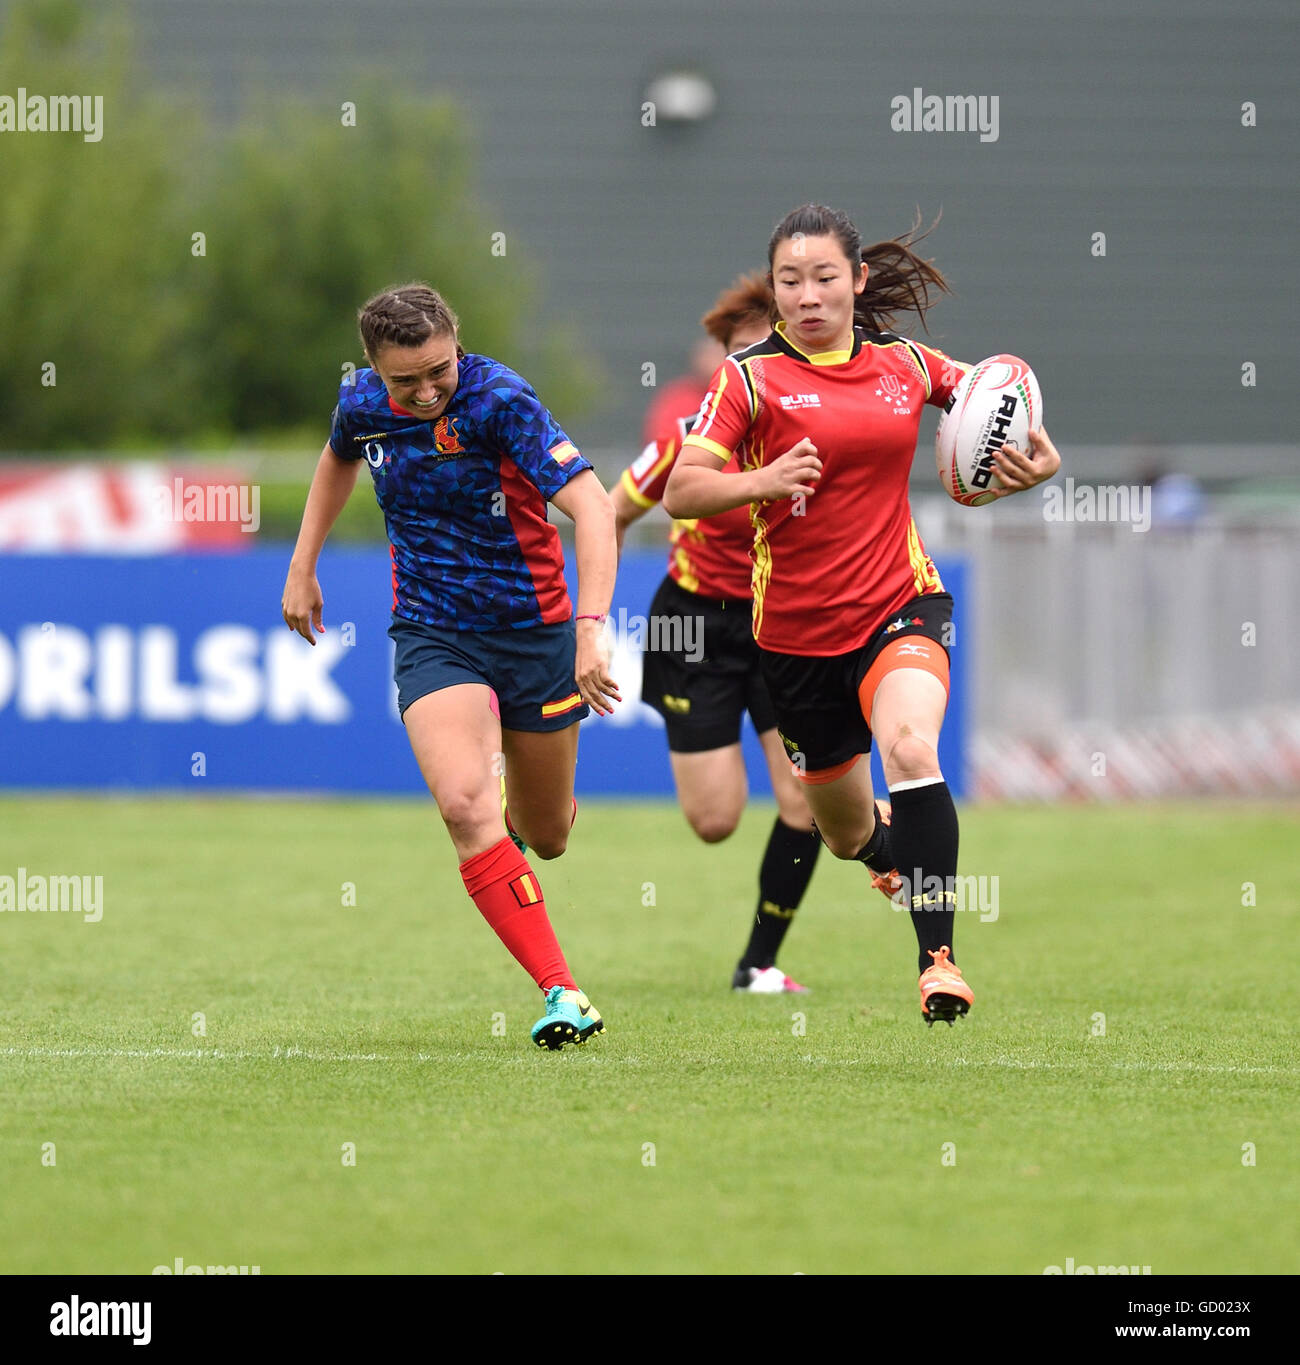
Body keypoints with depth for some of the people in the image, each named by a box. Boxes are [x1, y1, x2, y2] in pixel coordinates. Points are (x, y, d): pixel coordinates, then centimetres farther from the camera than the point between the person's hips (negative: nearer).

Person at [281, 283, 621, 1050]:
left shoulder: (500, 402, -24)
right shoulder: (363, 404, -7)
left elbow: (592, 505, -33)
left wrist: (592, 628, -44)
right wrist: (303, 567, 20)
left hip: (534, 627, -2)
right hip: (432, 635, 2)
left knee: (546, 837, 14)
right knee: (466, 806, -24)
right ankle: (562, 994, -23)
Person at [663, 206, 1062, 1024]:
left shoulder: (905, 365, 3)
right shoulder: (751, 378, -5)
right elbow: (679, 492, -11)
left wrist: (1035, 454, 0)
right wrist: (760, 482, -30)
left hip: (901, 607, 0)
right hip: (797, 633, 1)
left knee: (911, 750, -31)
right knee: (847, 832, 14)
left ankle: (938, 957, -29)